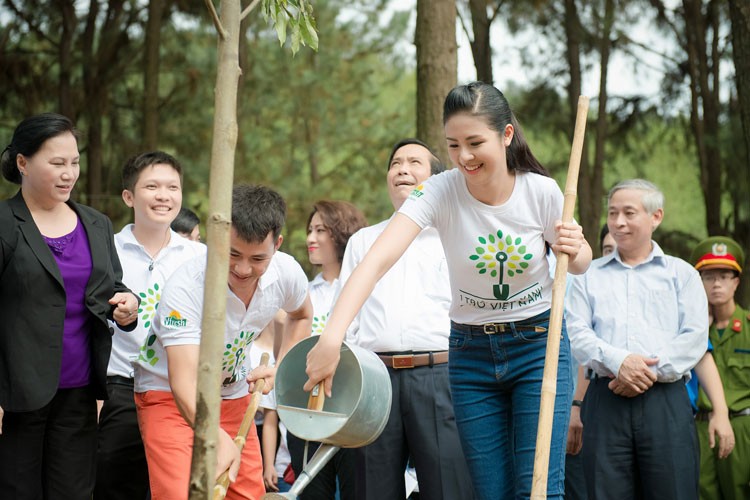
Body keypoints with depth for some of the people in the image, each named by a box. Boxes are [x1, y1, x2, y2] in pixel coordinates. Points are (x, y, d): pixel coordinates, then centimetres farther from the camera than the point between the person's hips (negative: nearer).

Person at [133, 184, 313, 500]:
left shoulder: (286, 273, -17)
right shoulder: (186, 286, -34)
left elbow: (301, 316, 11)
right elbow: (183, 381, -43)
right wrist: (219, 439, -58)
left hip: (234, 395, 5)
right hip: (169, 393, -5)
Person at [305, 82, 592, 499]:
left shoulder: (541, 191, -13)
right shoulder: (439, 192, -16)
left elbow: (580, 265, 5)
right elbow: (377, 261, -30)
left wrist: (575, 249, -21)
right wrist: (332, 338, -45)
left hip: (539, 344, -1)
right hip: (471, 351, 1)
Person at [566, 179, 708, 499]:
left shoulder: (681, 274, 16)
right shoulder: (589, 276, 19)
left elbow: (695, 338, 4)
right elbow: (577, 333, 5)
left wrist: (651, 372, -10)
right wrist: (618, 362, -14)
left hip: (665, 398, -1)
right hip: (605, 399, 1)